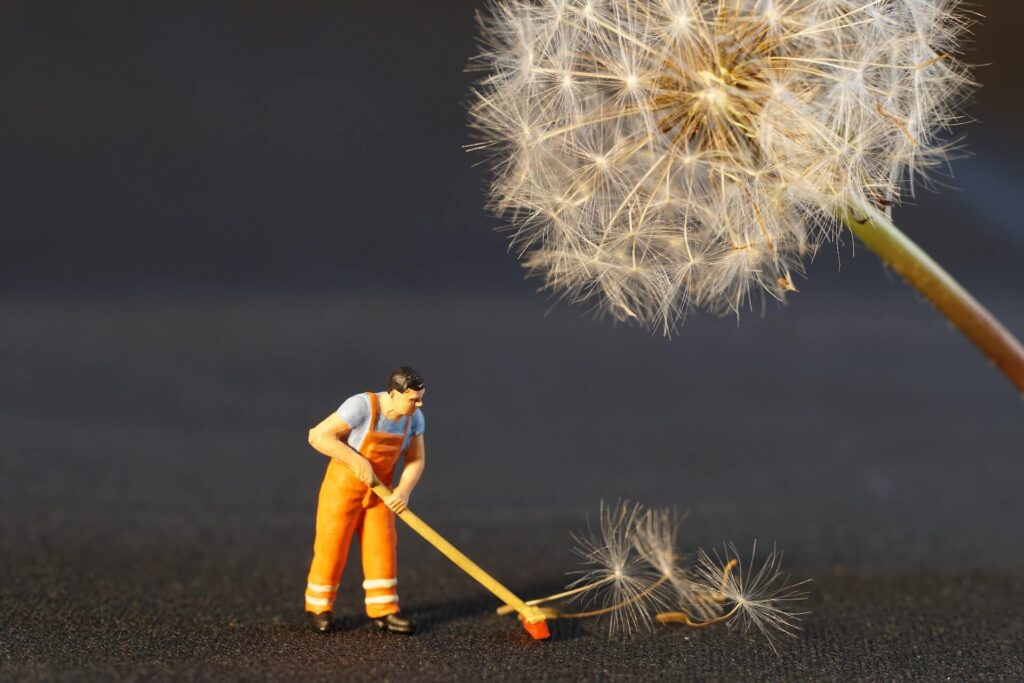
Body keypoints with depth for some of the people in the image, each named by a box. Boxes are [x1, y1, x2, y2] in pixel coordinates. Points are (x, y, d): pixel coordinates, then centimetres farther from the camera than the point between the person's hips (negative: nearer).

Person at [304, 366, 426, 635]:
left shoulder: (414, 418, -10)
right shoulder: (362, 406, -29)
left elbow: (416, 460, -2)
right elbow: (318, 435, -28)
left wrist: (404, 489, -20)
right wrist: (357, 461, -32)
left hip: (378, 489, 5)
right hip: (344, 483, -5)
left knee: (382, 547, 2)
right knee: (331, 546, 1)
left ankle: (383, 610, 9)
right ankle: (318, 608, 16)